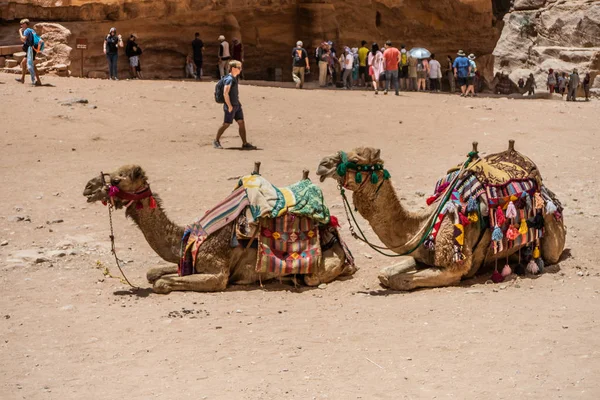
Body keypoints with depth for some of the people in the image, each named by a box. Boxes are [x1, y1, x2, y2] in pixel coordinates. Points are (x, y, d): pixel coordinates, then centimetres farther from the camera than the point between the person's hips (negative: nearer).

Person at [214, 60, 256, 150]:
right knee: (226, 124, 1)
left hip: (237, 105, 9)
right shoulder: (229, 79, -17)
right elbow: (225, 94, -24)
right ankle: (216, 141, 16)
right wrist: (230, 106, -23)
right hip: (231, 106, -9)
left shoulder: (234, 78, 12)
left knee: (241, 123, 3)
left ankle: (245, 144, 3)